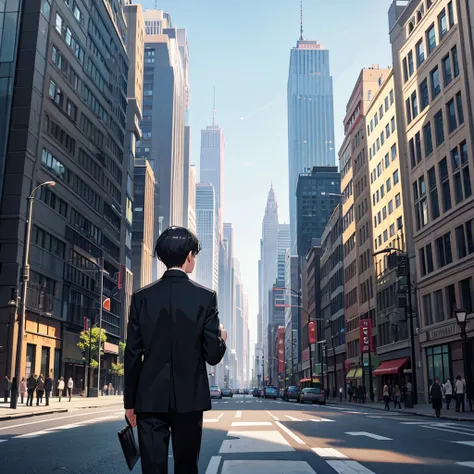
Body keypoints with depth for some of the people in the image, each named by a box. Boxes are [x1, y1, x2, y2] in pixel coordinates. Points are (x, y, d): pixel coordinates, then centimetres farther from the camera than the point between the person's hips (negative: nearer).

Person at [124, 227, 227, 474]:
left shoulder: (141, 297, -1)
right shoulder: (205, 297, -6)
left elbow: (132, 355, 1)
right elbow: (213, 355, -7)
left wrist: (130, 401, 9)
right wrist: (221, 339, 16)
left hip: (150, 398, 1)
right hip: (189, 398, -1)